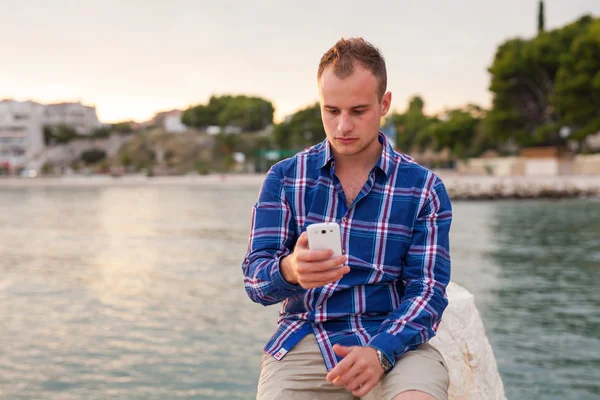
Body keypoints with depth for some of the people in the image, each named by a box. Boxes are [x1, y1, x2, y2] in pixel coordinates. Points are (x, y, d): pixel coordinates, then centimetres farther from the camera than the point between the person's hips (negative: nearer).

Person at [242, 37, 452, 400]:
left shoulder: (424, 188, 4)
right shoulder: (284, 178, 6)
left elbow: (427, 287, 0)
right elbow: (255, 277, -2)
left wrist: (380, 351, -19)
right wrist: (290, 271, -26)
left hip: (393, 340, -1)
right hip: (305, 340, 2)